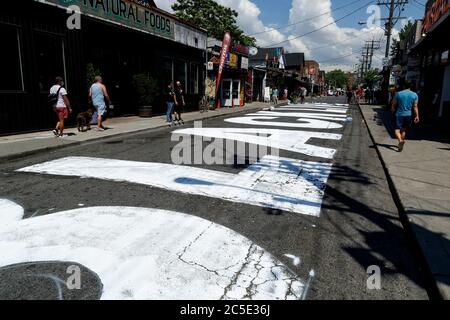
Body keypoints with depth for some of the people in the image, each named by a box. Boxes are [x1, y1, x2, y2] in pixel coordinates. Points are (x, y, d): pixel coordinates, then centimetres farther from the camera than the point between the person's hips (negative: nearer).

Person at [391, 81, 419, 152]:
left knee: (397, 129, -2)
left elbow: (393, 105, 0)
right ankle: (401, 143, 26)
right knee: (404, 129, 17)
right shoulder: (414, 95, 0)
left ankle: (400, 141, -29)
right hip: (408, 114, 3)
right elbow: (415, 106, -2)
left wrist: (393, 111, 18)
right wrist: (417, 116, 0)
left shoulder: (398, 94, -5)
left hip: (399, 114, -3)